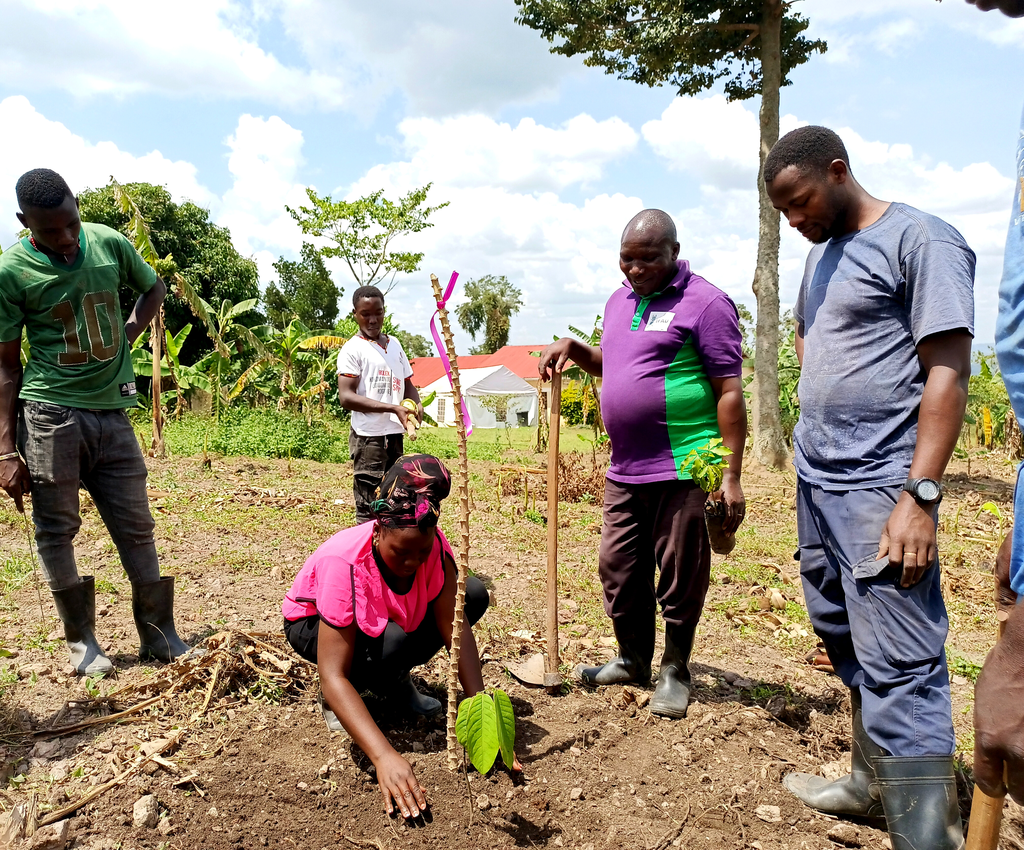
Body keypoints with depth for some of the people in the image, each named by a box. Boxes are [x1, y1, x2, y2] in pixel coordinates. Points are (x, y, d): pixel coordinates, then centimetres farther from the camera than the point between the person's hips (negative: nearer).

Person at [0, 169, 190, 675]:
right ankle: (81, 640, 19)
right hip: (50, 415, -3)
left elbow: (153, 288, 23)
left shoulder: (109, 243, 2)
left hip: (112, 411, 3)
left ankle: (158, 635, 17)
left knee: (137, 528, 6)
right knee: (56, 531, 4)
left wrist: (130, 333, 4)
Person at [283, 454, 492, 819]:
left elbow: (455, 627, -26)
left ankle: (394, 682, 3)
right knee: (391, 641, -38)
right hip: (314, 624, -5)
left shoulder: (431, 544, -26)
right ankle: (337, 704, -4)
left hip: (391, 617, 5)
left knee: (474, 594, -16)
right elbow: (332, 675, -42)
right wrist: (384, 757, -51)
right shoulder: (343, 563, -39)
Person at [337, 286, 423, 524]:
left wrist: (416, 405, -2)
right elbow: (346, 397, -15)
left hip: (395, 434, 7)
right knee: (367, 506, -4)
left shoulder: (394, 344, 14)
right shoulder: (352, 349, -6)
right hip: (368, 436, -7)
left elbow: (407, 383, 22)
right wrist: (393, 408, -22)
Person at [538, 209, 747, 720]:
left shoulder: (705, 303, -9)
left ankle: (675, 672, 24)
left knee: (680, 576, 5)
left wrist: (731, 476, -16)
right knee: (618, 569, 14)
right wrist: (573, 349, 9)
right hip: (625, 469, 7)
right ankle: (632, 660, 33)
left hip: (683, 469, -7)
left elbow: (730, 393, -12)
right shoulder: (619, 301, 14)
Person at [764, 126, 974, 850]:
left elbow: (949, 369, -15)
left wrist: (920, 496, -21)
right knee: (849, 644, 17)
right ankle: (874, 783, 33)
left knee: (899, 668, -7)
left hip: (879, 488, -8)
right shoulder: (823, 255, 16)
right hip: (815, 479, 9)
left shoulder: (921, 239, -8)